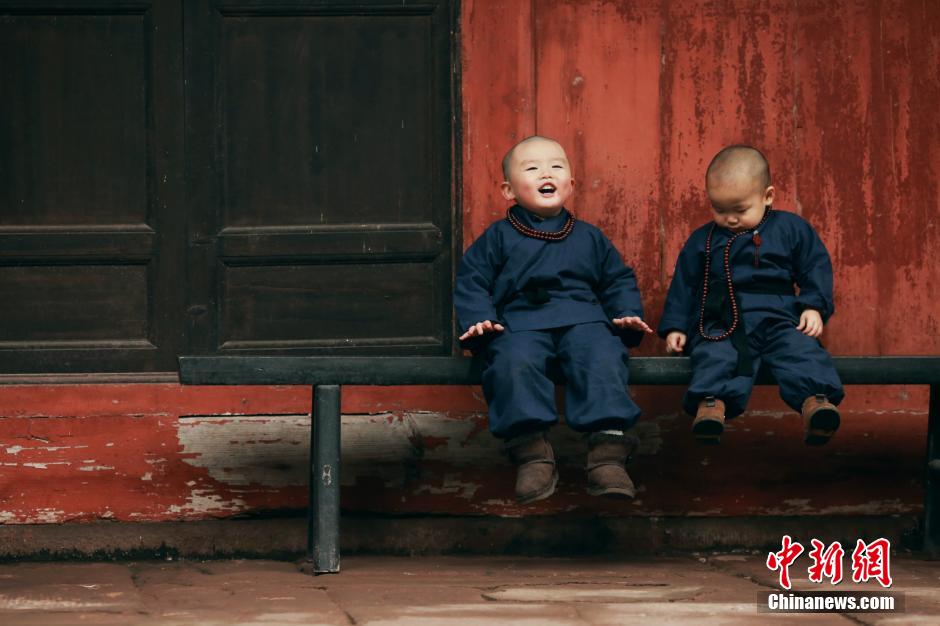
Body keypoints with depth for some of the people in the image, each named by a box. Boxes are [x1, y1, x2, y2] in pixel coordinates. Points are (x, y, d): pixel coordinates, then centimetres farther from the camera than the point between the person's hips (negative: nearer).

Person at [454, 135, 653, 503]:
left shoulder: (589, 237, 24)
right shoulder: (498, 238, 17)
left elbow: (618, 280, 27)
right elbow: (471, 282, 12)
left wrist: (628, 315, 8)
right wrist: (479, 320, -6)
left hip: (583, 320, 1)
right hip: (519, 324, -1)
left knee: (602, 360, -32)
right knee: (513, 362, -36)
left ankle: (608, 452, -39)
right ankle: (532, 454, -36)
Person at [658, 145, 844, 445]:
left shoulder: (791, 229, 12)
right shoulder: (702, 240, 17)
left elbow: (816, 268, 13)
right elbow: (684, 285, 19)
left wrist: (815, 307, -2)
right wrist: (674, 327, 10)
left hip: (778, 317, 0)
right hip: (721, 322, 1)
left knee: (801, 349, -31)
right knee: (713, 353, -33)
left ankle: (815, 399, -52)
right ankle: (711, 402, -54)